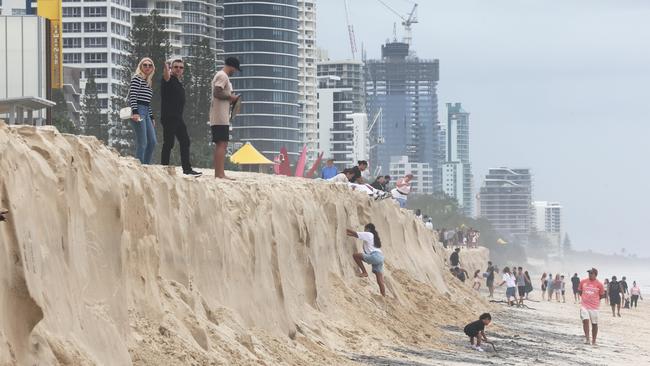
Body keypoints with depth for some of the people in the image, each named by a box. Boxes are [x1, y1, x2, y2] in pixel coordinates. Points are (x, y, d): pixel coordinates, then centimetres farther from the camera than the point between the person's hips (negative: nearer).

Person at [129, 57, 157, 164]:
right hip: (138, 111, -9)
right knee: (142, 142, -12)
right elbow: (132, 96, -13)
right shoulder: (137, 78, -3)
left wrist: (151, 117, 21)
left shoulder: (149, 82, 22)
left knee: (152, 142, 4)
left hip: (146, 113, 9)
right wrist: (135, 112, -22)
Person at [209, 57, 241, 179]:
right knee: (222, 144, -14)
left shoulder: (220, 76, 22)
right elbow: (217, 93, -22)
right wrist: (230, 97, -10)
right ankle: (221, 174, -19)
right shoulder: (223, 76, -10)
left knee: (220, 145, 11)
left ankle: (218, 173, 12)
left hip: (217, 118, 11)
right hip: (221, 118, -11)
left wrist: (230, 99, 16)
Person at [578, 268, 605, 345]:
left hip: (594, 306, -1)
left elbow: (602, 295, 6)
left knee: (594, 324, 7)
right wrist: (584, 297, 10)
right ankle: (587, 338, -13)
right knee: (585, 321, -16)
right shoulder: (583, 282, 2)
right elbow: (579, 291, 17)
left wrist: (594, 299, 8)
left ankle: (594, 341, 17)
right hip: (584, 306, 1)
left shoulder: (599, 284, -5)